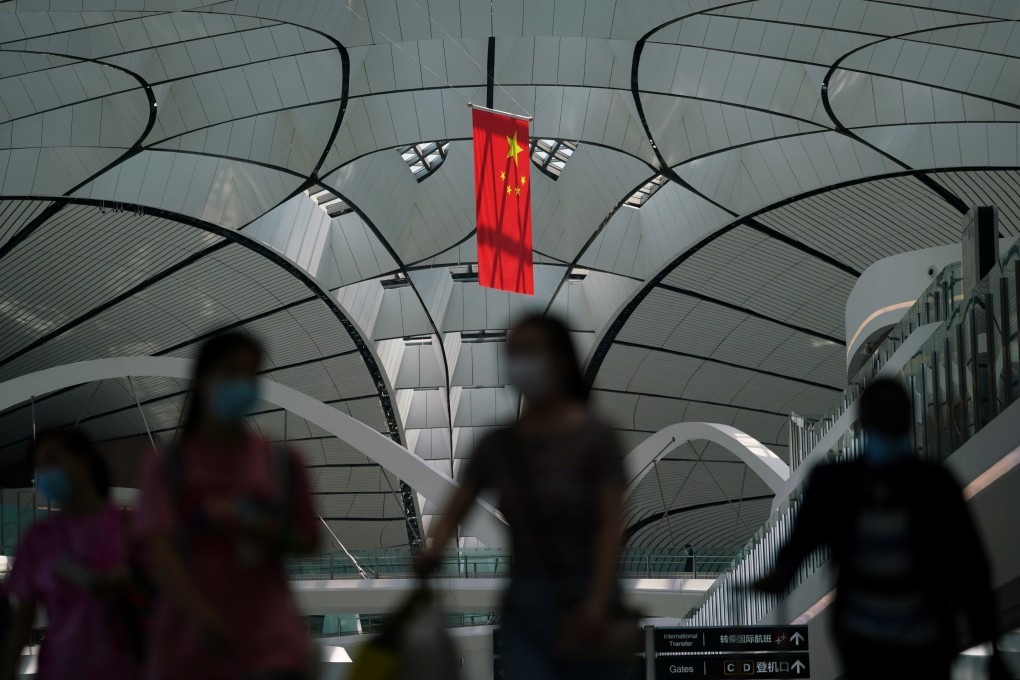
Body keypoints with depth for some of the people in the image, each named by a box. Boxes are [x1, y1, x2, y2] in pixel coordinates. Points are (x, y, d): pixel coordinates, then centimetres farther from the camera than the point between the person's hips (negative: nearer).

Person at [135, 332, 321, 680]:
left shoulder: (281, 464, 6)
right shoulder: (168, 466, 1)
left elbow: (308, 540, 15)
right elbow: (160, 552, -10)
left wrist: (266, 533, -8)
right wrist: (200, 613, -27)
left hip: (267, 639, 0)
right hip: (191, 641, 0)